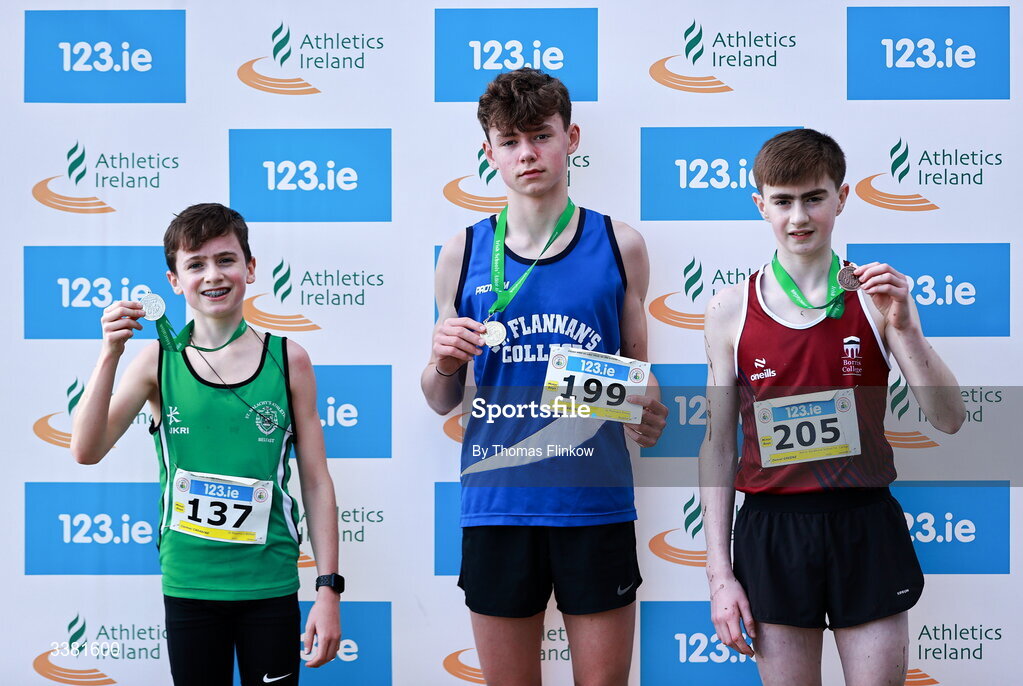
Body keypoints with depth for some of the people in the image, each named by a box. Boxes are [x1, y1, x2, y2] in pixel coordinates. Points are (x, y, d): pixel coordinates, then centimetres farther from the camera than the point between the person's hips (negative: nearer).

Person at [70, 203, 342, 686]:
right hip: (188, 587, 0)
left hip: (271, 588, 0)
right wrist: (110, 354, -15)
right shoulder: (158, 361, 0)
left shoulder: (288, 360, -1)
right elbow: (86, 452, -6)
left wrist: (328, 589, -2)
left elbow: (315, 482, 1)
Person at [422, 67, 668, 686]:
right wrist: (444, 363, -11)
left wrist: (647, 412, -11)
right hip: (497, 504, 1)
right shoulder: (463, 255, 5)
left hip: (596, 503, -1)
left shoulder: (618, 246, 3)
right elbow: (442, 403, 11)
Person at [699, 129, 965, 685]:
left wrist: (903, 329, -17)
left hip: (866, 527, 0)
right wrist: (719, 572, 0)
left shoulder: (876, 297, 1)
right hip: (771, 529, 0)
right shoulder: (731, 311, 1)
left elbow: (948, 420, -2)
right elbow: (717, 445, 3)